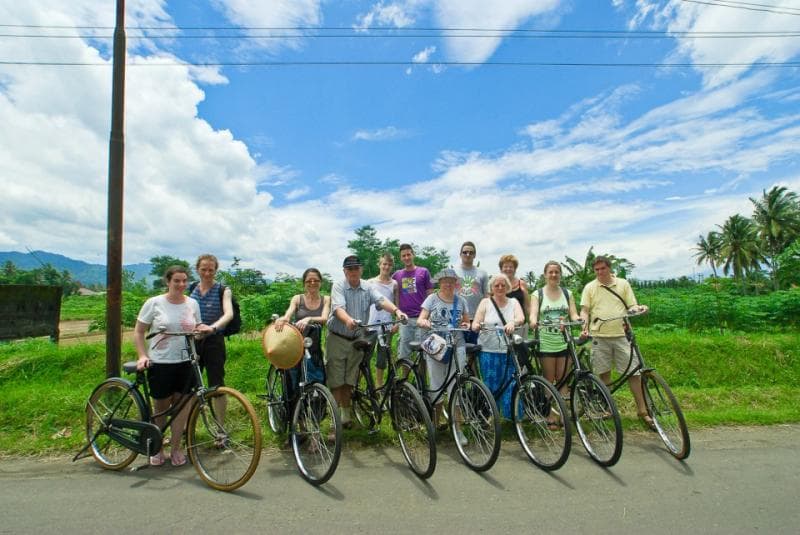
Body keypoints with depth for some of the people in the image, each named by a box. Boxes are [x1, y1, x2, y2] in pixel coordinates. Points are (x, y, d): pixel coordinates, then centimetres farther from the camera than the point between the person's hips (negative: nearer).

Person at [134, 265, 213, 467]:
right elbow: (138, 332, 0)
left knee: (181, 405, 6)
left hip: (185, 363, 2)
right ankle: (157, 449, 30)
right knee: (161, 408, 11)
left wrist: (205, 329, -8)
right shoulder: (154, 303, -5)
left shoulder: (192, 304, 4)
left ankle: (175, 448, 22)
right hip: (159, 364, -2)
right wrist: (142, 356, -11)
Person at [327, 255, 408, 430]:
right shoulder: (339, 286, -11)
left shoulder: (367, 287, 0)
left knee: (349, 379, 13)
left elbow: (381, 300, -16)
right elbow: (338, 308, -27)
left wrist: (396, 311, -35)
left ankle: (346, 413, 28)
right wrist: (348, 320, -48)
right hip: (337, 338, -3)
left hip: (356, 340, 3)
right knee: (336, 379, 1)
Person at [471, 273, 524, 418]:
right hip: (489, 351, -1)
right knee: (491, 386, 4)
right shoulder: (485, 302, 6)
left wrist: (512, 323, -33)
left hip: (509, 351, 1)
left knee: (511, 385, 0)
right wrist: (476, 326, -26)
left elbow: (521, 318, -11)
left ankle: (513, 415, 16)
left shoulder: (514, 302, 9)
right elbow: (475, 324, -2)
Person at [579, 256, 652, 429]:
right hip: (599, 336, 0)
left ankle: (642, 410, 12)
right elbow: (584, 310, 1)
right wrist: (584, 325, -15)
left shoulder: (623, 284, 8)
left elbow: (631, 306, 7)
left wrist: (638, 308, -15)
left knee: (633, 372, 0)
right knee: (604, 373, 8)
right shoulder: (590, 287, 6)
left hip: (621, 335, 0)